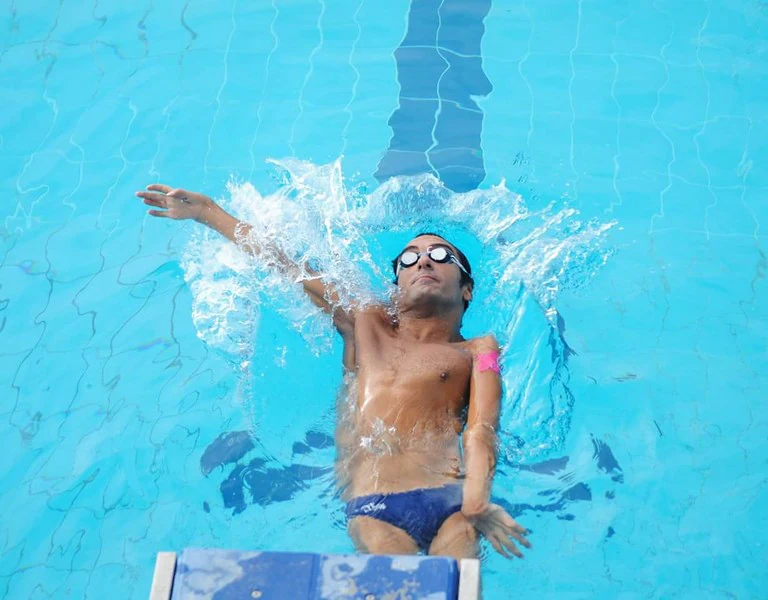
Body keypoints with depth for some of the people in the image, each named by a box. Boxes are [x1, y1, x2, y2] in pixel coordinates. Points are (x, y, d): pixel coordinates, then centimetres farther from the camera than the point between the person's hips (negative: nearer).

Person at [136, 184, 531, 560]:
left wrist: (477, 504, -17)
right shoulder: (365, 326, 29)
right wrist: (207, 211, 37)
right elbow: (290, 267, 33)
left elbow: (480, 432, 3)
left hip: (451, 504, -1)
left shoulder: (477, 352, 21)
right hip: (372, 508, 1)